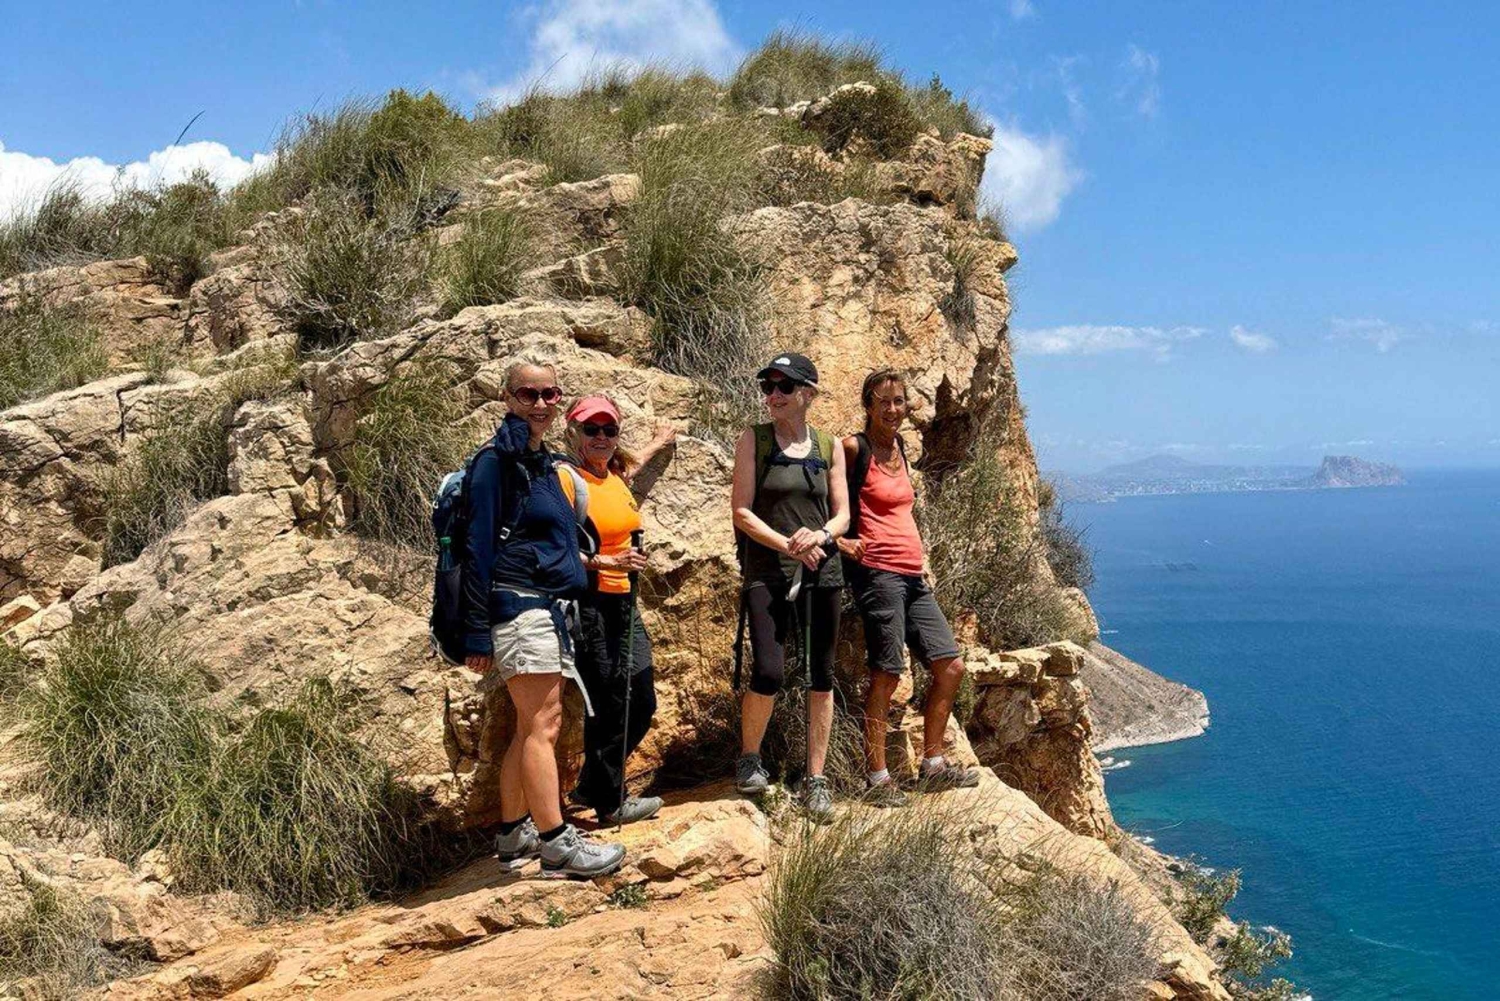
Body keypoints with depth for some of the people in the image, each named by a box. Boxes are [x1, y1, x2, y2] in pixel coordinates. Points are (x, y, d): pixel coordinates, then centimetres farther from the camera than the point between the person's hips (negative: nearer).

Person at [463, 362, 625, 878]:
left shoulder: (543, 464, 17)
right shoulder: (497, 462, -9)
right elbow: (479, 548, -13)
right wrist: (478, 632, -16)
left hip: (549, 609, 9)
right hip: (519, 607, -9)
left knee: (532, 727, 12)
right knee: (543, 724, -9)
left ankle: (514, 834, 20)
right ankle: (556, 843, -5)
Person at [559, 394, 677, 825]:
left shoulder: (616, 476, 11)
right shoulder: (566, 479, -11)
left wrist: (656, 446, 48)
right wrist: (606, 562, -23)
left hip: (622, 603, 8)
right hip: (587, 603, -8)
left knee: (641, 702, 12)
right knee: (610, 705, -2)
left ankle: (592, 785, 29)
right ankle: (608, 803, 16)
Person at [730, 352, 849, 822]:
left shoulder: (829, 446, 9)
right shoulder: (754, 439, 2)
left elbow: (842, 514, 10)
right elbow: (742, 511, -3)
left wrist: (820, 535, -12)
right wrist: (788, 545, -15)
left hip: (822, 572, 3)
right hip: (767, 572, -3)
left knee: (821, 676, 4)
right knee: (768, 675, -14)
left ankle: (816, 779, 16)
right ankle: (748, 758, 13)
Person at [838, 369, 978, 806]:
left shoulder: (898, 447, 17)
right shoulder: (854, 448, -6)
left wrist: (916, 546, 15)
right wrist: (838, 540, -15)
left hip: (912, 575, 9)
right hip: (877, 571, -9)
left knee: (950, 666, 9)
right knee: (886, 675, -7)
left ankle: (932, 766, 19)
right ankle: (878, 780, 2)